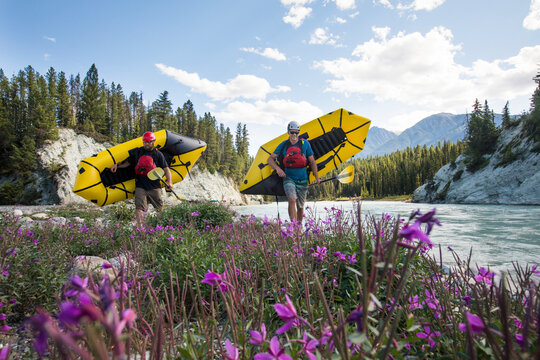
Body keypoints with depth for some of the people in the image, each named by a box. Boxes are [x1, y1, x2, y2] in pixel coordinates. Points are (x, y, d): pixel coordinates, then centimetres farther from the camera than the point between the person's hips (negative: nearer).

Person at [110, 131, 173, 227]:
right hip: (140, 186, 1)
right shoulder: (137, 152, 11)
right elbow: (127, 163, 21)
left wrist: (169, 182, -15)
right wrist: (117, 165, 3)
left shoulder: (158, 154, 4)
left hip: (154, 186, -1)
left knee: (159, 208, 8)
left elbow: (166, 169, -1)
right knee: (139, 207, -10)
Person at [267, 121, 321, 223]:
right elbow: (270, 159, 6)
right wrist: (278, 168, -12)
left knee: (300, 206, 9)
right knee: (292, 200, -24)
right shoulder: (283, 145, 1)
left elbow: (312, 161, 6)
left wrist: (317, 178, 6)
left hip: (302, 180, 1)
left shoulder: (305, 144, 0)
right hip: (289, 178, -1)